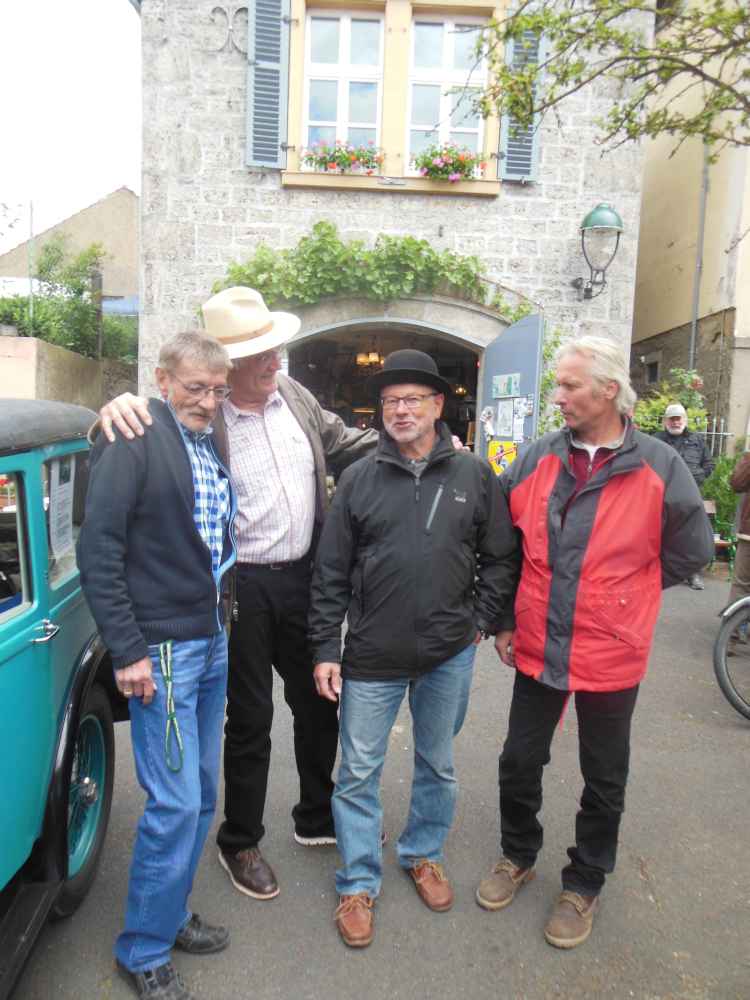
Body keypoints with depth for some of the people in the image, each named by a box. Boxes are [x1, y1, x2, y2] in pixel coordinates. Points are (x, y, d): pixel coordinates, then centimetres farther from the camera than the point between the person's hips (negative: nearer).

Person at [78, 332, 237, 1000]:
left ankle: (171, 915, 37)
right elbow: (98, 551, -16)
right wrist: (127, 651, -16)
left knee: (202, 795, 17)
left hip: (212, 645, 8)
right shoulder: (133, 440, -13)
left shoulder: (211, 444, 10)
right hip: (161, 651, -8)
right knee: (176, 804, -1)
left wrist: (220, 622, 12)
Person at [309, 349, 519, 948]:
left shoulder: (474, 476, -2)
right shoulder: (359, 478, -2)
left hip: (449, 655, 1)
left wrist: (484, 621, 0)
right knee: (359, 773, 8)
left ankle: (423, 854, 43)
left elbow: (501, 558, 7)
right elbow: (331, 572, -1)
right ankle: (359, 884, 28)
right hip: (372, 657, 0)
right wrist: (326, 649, -2)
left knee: (438, 765, 19)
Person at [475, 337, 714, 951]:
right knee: (520, 762, 16)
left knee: (604, 780, 16)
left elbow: (690, 552, 0)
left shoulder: (660, 467, -11)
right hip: (537, 647, 3)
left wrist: (620, 597, 3)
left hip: (611, 654, -2)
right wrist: (505, 617, 6)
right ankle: (518, 857, 42)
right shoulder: (538, 459, -3)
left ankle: (584, 884, 39)